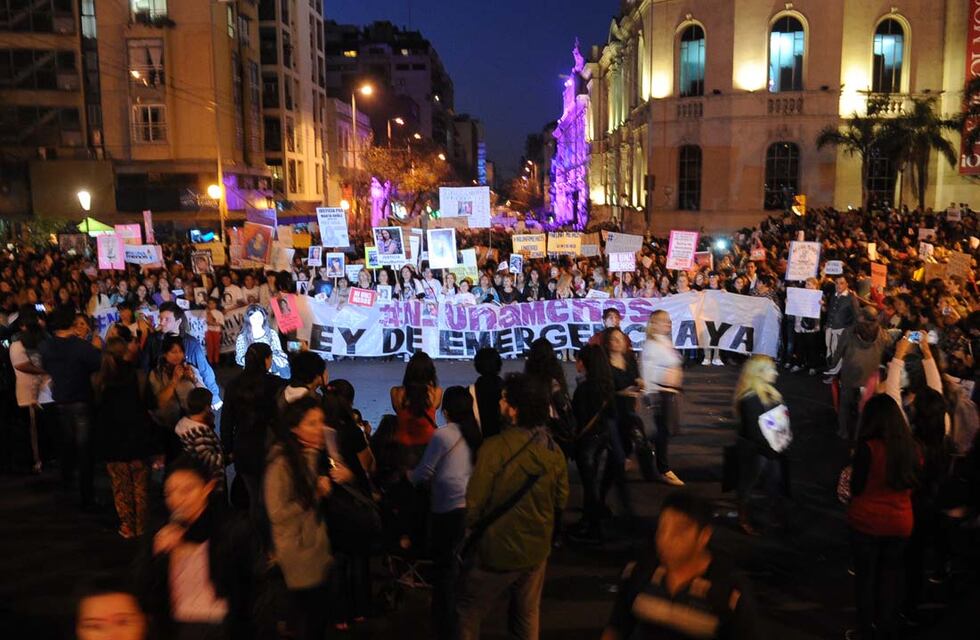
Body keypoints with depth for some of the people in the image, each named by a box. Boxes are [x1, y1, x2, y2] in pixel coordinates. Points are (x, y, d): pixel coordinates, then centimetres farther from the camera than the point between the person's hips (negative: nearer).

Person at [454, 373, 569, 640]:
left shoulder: (495, 447, -23)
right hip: (537, 549, 5)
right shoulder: (554, 450, -6)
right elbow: (561, 501, 4)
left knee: (467, 613, 16)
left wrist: (469, 525, 2)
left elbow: (474, 503, -18)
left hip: (497, 550, -5)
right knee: (528, 616, 23)